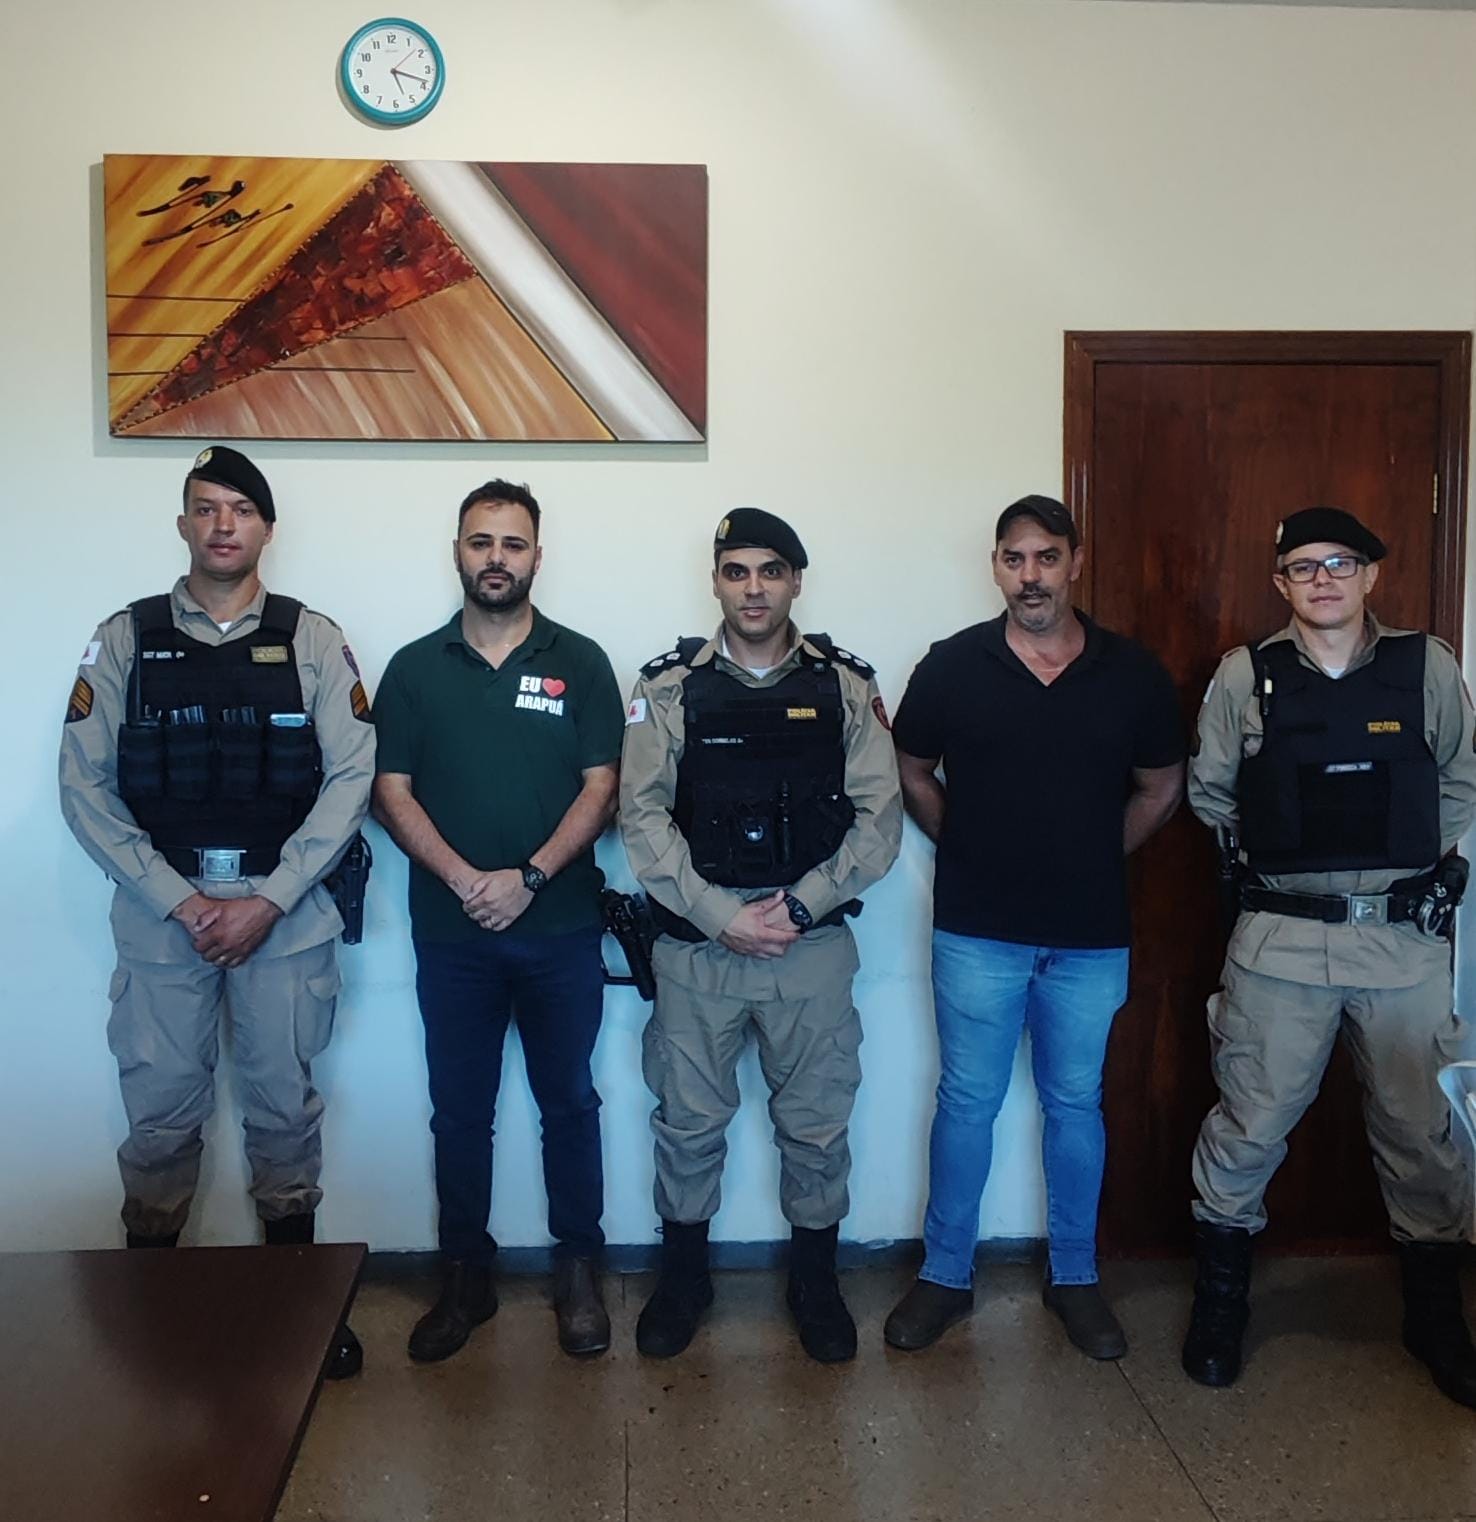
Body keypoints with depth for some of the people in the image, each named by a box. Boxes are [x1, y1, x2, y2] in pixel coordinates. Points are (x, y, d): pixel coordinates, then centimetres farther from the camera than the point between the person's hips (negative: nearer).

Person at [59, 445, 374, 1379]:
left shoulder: (313, 641, 1)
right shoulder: (126, 640, 3)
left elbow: (351, 779, -4)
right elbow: (86, 785, -1)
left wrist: (267, 901, -11)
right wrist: (180, 899, -9)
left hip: (286, 908, 0)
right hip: (160, 908, 1)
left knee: (286, 1106, 10)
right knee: (161, 1112, 8)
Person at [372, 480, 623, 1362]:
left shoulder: (580, 663, 2)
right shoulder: (416, 668, 5)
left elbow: (601, 787, -3)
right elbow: (391, 791, 1)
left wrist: (529, 877, -15)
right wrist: (462, 879, -14)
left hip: (562, 931, -1)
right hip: (451, 935, 1)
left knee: (569, 1104, 10)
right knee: (460, 1113, 11)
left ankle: (579, 1269, 26)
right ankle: (467, 1277, 26)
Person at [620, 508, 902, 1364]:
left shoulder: (846, 688, 1)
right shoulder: (670, 689, 0)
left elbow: (879, 819, -3)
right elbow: (645, 817, -5)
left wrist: (798, 907, -12)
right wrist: (721, 915, -13)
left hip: (814, 944, 0)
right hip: (697, 946, 0)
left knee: (817, 1122, 11)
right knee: (689, 1118, 11)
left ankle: (816, 1279, 32)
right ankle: (684, 1277, 33)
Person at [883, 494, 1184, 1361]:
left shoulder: (1133, 674, -1)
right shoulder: (953, 666, -4)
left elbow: (1161, 788, 9)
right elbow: (912, 773, 8)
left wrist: (1096, 860, 6)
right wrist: (968, 846, 4)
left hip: (1092, 935, 1)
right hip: (978, 931, -1)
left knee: (1076, 1104, 13)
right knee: (967, 1101, 8)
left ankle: (1075, 1277, 30)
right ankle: (946, 1275, 24)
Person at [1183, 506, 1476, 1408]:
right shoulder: (1246, 676, -2)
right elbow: (1209, 792, 10)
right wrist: (1262, 853, 3)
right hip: (1282, 938, -1)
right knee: (1251, 1124, 6)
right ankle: (1221, 1298, 26)